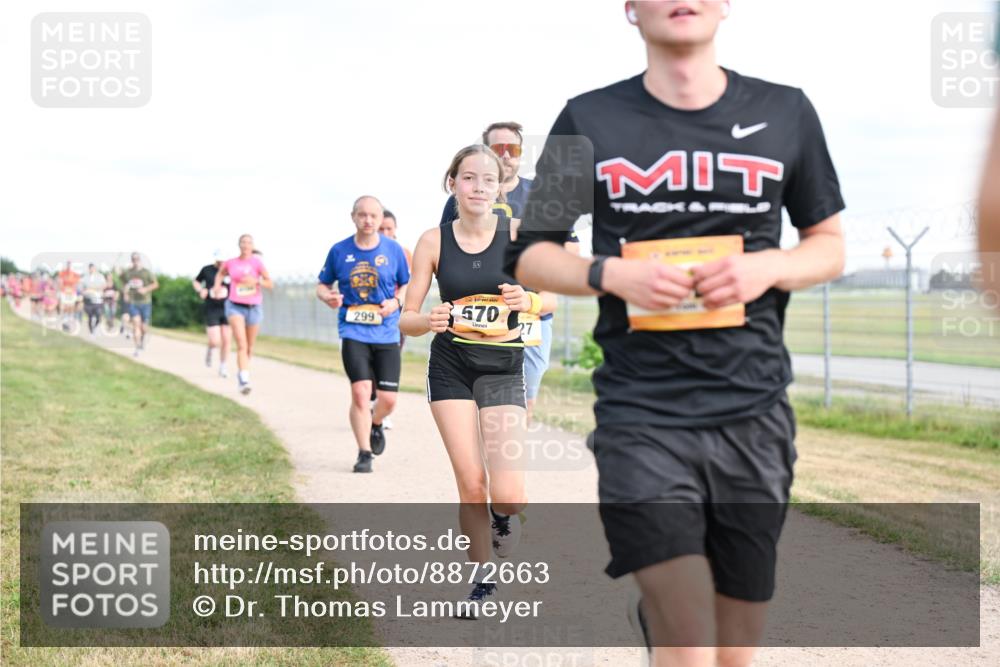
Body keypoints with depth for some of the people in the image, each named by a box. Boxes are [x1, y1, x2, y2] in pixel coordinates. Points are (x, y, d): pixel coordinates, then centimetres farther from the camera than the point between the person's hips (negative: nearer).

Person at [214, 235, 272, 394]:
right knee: (242, 345, -18)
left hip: (254, 307, 1)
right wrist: (217, 285, 6)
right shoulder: (230, 263, 1)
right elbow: (220, 273, 24)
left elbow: (270, 284, -4)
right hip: (235, 306, -1)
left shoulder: (257, 262, -5)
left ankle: (241, 374, 39)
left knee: (249, 347, 13)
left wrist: (256, 281, -21)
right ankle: (244, 380, -26)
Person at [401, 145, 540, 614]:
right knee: (471, 484, -3)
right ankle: (481, 578, 17)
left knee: (508, 495, -13)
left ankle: (504, 515, 24)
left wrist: (527, 301, -22)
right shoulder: (433, 241, -4)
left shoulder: (518, 233, -6)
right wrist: (430, 321, -24)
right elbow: (407, 318, -1)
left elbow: (547, 300, 1)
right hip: (450, 368, 1)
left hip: (502, 368, -1)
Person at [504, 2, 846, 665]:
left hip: (753, 417, 3)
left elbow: (831, 246, 14)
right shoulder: (590, 120, 3)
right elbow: (530, 254, 8)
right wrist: (611, 273, -11)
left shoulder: (784, 113, 7)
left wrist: (768, 267, -7)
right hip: (641, 418, -2)